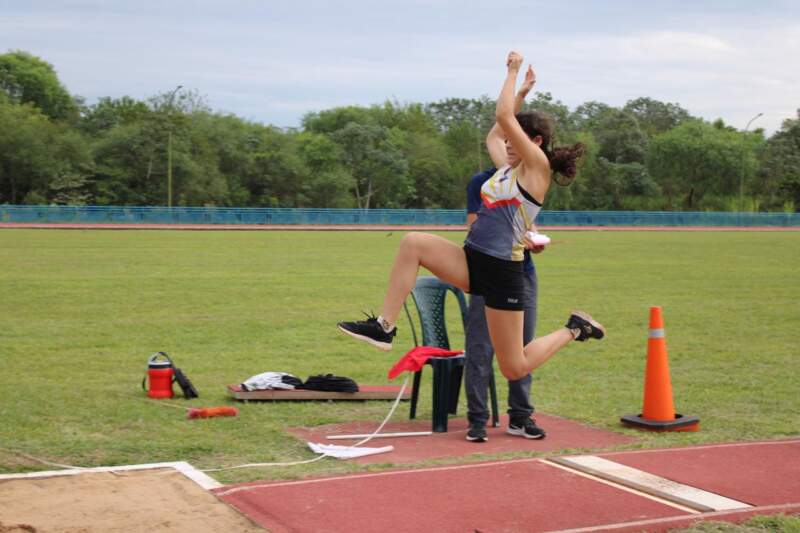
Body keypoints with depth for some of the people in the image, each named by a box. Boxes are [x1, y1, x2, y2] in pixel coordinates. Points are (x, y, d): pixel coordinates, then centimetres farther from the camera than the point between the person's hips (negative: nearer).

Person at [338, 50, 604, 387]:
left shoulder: (538, 167, -7)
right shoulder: (508, 168, 15)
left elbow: (504, 116, -16)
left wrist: (512, 73, -5)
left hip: (502, 271, -8)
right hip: (472, 260, 8)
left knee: (514, 368, -2)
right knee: (412, 243, -14)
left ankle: (573, 329, 21)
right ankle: (384, 327, -14)